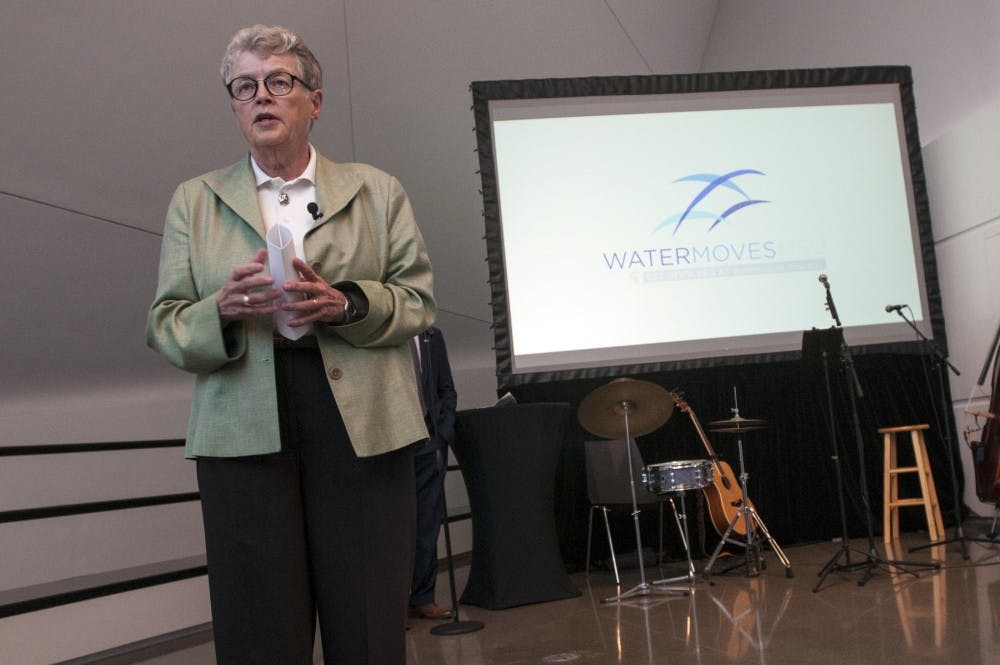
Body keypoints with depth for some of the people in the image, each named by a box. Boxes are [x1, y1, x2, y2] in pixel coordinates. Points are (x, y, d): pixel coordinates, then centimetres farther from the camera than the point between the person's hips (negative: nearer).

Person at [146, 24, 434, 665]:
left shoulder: (378, 191, 15)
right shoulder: (195, 201, 16)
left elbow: (419, 301, 9)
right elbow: (164, 326, 10)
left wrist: (347, 303, -11)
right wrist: (223, 310, -11)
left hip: (362, 426, 0)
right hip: (243, 432, 1)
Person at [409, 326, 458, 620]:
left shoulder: (432, 336, 13)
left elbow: (447, 389, 14)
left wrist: (444, 433, 2)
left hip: (427, 443, 4)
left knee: (427, 525, 5)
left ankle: (423, 599, 14)